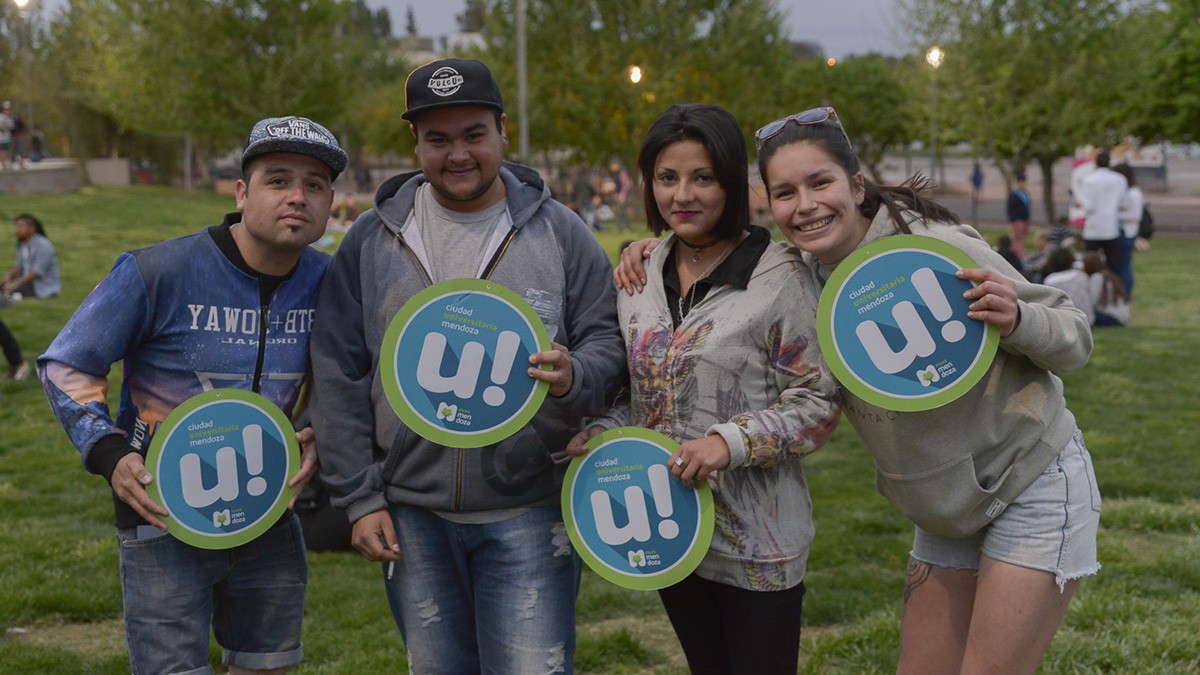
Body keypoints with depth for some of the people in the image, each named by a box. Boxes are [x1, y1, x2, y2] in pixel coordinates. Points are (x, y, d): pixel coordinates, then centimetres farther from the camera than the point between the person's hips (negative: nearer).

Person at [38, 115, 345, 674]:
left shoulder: (328, 283, -4)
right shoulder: (157, 273, -18)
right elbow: (66, 366, -7)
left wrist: (320, 438, -6)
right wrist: (108, 452, -20)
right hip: (166, 518, -4)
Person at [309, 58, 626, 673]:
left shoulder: (558, 231, 1)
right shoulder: (371, 240, 4)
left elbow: (608, 344, 4)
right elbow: (339, 377, 4)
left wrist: (574, 378, -20)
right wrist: (359, 499, 0)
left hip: (529, 514, -2)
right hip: (411, 517, 2)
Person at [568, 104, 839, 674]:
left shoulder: (778, 278, -13)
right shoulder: (642, 274, 6)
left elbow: (819, 402, -11)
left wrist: (732, 443, -23)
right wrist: (603, 433, -2)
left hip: (756, 541, -6)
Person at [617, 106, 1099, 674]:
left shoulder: (937, 247, -23)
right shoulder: (803, 273, -6)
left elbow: (1075, 340, -15)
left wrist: (1014, 318, -37)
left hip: (1033, 492, -6)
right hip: (947, 514, 6)